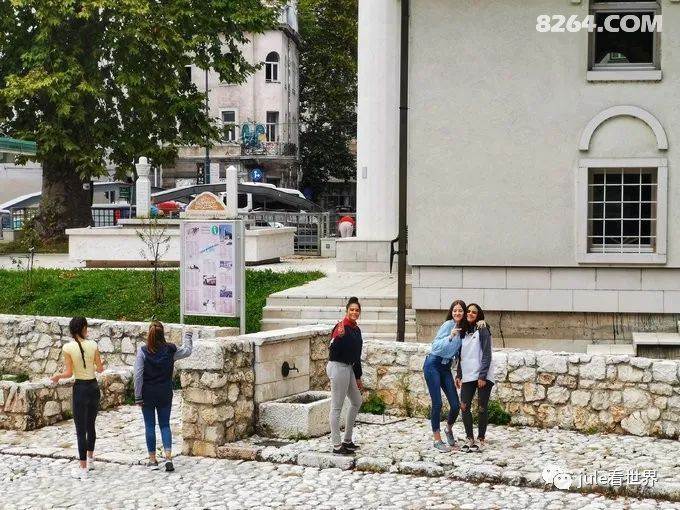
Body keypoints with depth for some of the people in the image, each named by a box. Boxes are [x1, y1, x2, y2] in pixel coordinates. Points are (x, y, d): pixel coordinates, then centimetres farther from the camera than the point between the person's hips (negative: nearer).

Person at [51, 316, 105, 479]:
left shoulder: (68, 348, -11)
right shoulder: (93, 345, -4)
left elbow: (69, 373, -9)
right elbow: (100, 369, 1)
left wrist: (58, 376, 11)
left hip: (80, 388, -3)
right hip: (94, 387, 4)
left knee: (81, 429, 1)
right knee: (91, 426, 20)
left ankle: (83, 468, 3)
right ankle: (90, 460, 34)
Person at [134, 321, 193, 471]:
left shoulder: (143, 351, -12)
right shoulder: (170, 350, -5)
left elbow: (138, 375, -12)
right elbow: (187, 351, 14)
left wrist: (138, 396, -5)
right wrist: (188, 337, 31)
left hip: (148, 393, -2)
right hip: (165, 394, 2)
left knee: (150, 426, 9)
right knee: (165, 425, 11)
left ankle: (153, 460, 14)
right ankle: (168, 457, -4)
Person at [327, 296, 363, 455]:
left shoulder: (356, 330, 12)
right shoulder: (341, 327, -15)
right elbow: (333, 349, -24)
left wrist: (358, 377, 23)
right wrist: (339, 336, -41)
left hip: (349, 368, 10)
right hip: (338, 368, -10)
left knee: (356, 402, 19)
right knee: (337, 407, -4)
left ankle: (347, 440, 28)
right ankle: (337, 446, 1)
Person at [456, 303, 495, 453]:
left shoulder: (482, 330, -5)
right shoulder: (463, 331, 13)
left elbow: (486, 355, -10)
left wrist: (482, 376, -16)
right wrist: (459, 375, 9)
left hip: (483, 376, -5)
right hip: (468, 376, 6)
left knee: (482, 408, 0)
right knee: (464, 407, -1)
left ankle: (481, 440, 11)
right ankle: (470, 439, 9)